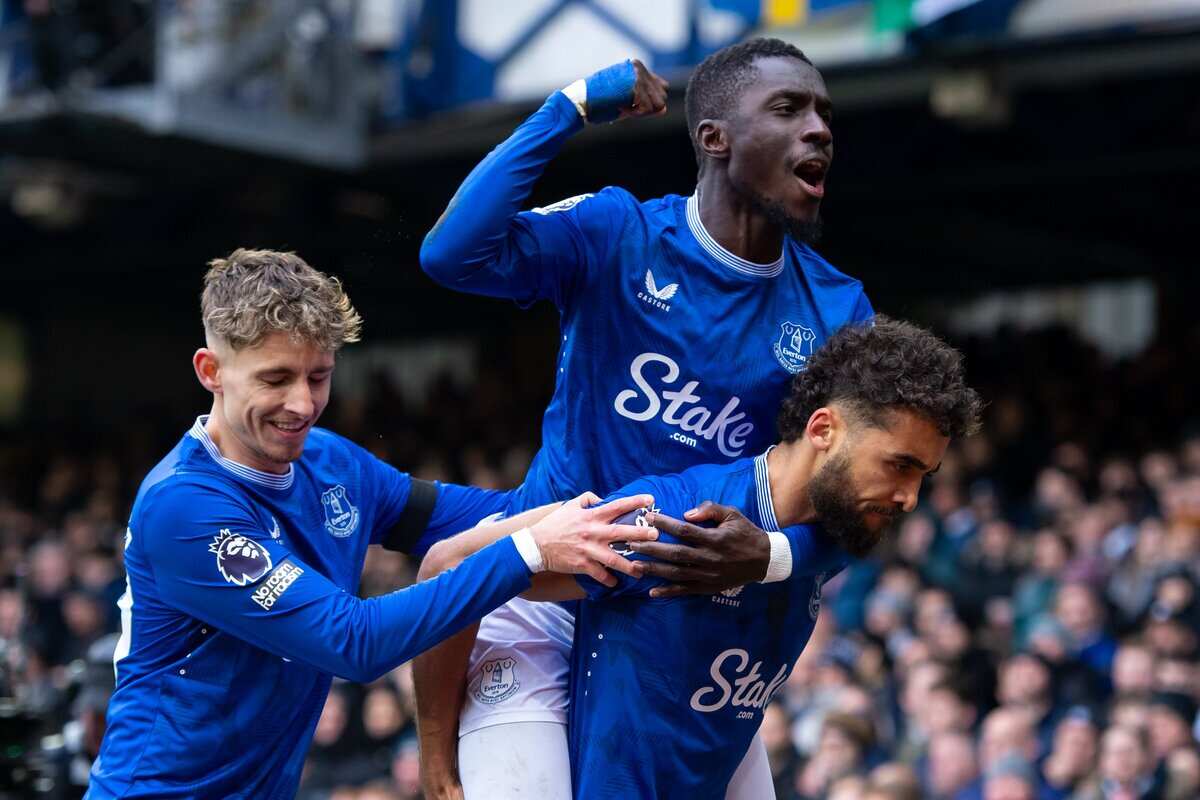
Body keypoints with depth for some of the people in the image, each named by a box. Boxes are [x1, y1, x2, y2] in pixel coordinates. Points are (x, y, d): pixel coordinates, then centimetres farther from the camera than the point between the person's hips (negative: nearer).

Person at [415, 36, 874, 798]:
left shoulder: (836, 311, -1)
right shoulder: (618, 234, -10)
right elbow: (453, 253, -28)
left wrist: (767, 556, -28)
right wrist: (570, 106, -25)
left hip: (690, 626, 4)